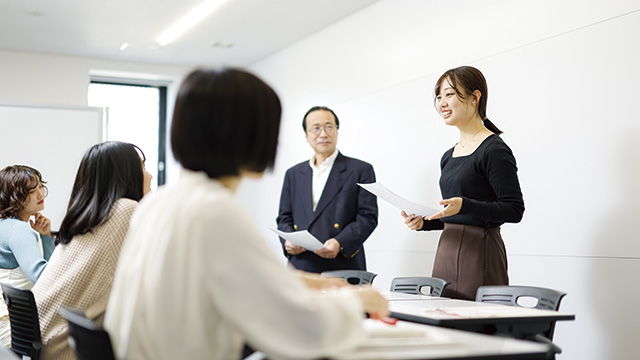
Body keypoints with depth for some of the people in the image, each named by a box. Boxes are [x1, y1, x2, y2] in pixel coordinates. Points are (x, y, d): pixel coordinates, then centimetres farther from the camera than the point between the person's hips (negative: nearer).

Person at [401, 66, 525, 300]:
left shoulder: (494, 149, -9)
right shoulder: (449, 157, 16)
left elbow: (514, 210, -14)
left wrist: (464, 205, -25)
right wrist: (423, 223, 5)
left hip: (480, 252, -8)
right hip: (446, 251, 8)